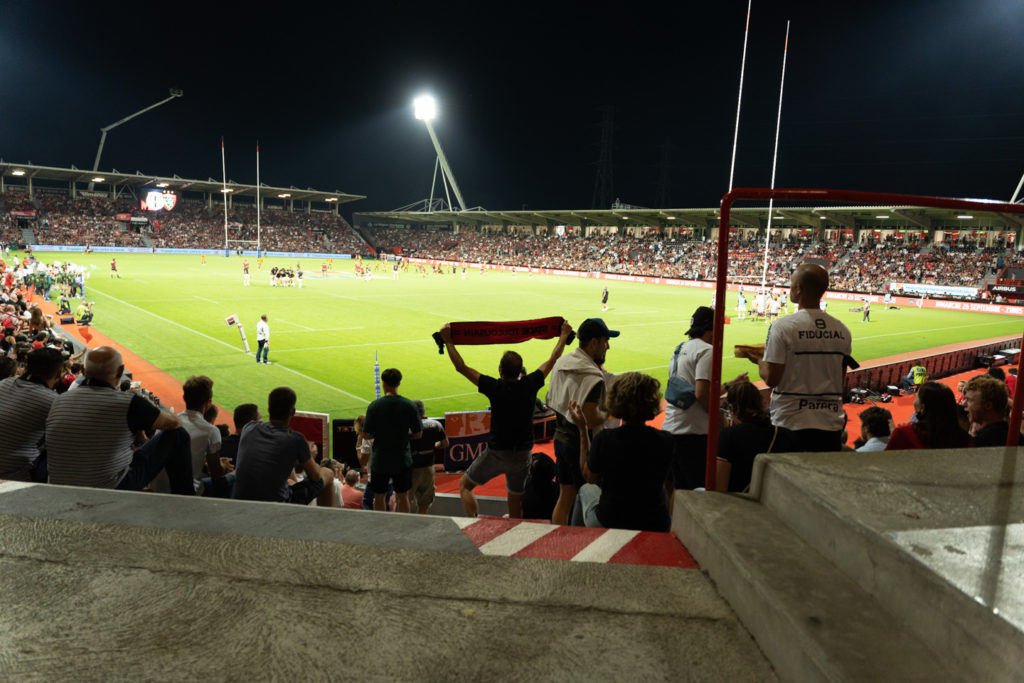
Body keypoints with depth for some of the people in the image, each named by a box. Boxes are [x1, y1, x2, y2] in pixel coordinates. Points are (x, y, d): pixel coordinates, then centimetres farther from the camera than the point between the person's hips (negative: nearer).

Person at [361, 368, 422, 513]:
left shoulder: (374, 406, -12)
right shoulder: (409, 405, -9)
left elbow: (366, 435, -9)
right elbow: (418, 434, -4)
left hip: (380, 460, -1)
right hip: (402, 459, 1)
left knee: (379, 497, 16)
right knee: (403, 497, 13)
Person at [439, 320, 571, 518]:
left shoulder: (495, 388, -18)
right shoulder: (530, 385, -9)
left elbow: (461, 367, -12)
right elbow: (552, 361, 7)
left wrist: (447, 341, -3)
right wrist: (564, 336, 20)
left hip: (497, 453, -3)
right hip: (523, 454, 3)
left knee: (465, 485, 15)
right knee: (516, 501, 16)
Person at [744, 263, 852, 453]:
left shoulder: (783, 326, -12)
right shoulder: (842, 330, 4)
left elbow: (771, 379, -12)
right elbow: (840, 379, 13)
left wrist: (760, 360, 9)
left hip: (791, 424, -5)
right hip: (831, 425, 5)